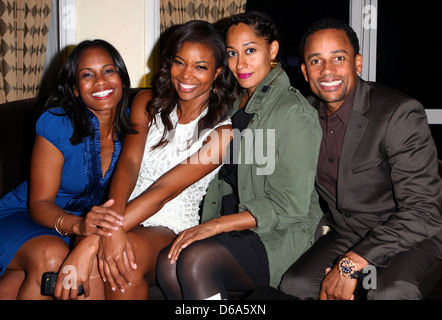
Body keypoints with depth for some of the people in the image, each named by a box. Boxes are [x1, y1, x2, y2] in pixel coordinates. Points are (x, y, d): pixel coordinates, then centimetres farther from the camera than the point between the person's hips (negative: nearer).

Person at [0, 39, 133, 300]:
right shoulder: (56, 124, -14)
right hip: (26, 217, -3)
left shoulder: (131, 124, -5)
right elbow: (39, 204, -16)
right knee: (52, 257, -35)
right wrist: (78, 225, -37)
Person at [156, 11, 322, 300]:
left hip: (280, 236, -6)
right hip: (233, 229, 6)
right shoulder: (233, 104, 14)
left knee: (196, 260, -30)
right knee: (167, 264, -21)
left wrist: (216, 225, -18)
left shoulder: (295, 112, -10)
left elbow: (290, 206, -14)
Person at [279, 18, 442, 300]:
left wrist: (349, 264, -28)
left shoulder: (401, 114, -19)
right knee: (294, 285, -20)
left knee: (391, 292, -35)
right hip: (345, 237, 5)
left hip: (411, 239, -5)